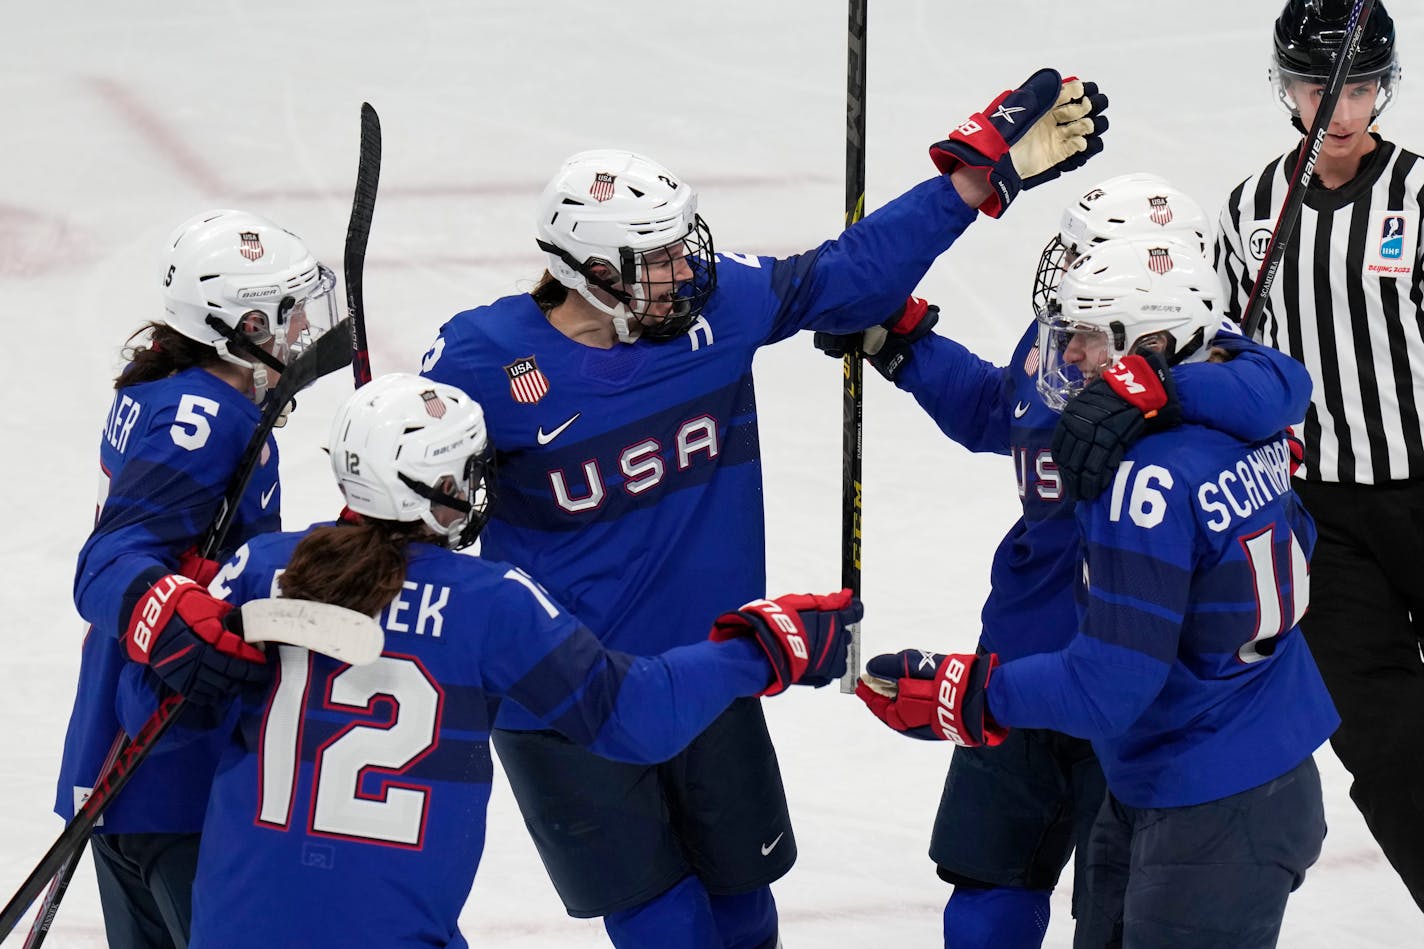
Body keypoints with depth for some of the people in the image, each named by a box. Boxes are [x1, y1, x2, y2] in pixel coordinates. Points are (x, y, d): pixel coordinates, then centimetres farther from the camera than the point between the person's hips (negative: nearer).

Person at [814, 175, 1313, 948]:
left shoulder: (1190, 364, -19)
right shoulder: (1047, 347, 1)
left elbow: (1276, 388, -43)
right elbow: (988, 409, 25)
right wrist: (894, 340, 20)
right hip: (1023, 658, 7)